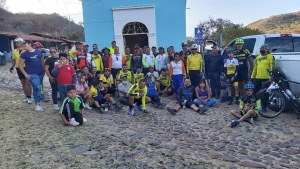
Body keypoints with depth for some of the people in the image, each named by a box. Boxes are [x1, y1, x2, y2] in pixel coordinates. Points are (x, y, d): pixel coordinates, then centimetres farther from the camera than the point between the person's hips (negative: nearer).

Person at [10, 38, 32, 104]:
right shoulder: (15, 51, 8)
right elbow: (14, 60, 16)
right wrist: (12, 67, 6)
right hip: (19, 69, 5)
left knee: (28, 83, -3)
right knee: (23, 83, 12)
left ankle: (29, 97, 5)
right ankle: (26, 96, 23)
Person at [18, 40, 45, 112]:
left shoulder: (38, 52, 7)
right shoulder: (24, 54, -2)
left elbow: (42, 62, 16)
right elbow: (20, 65, -1)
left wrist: (44, 70, 8)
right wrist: (25, 74, -8)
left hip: (40, 73, 4)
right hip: (32, 74, -4)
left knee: (38, 88, 11)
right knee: (37, 88, -14)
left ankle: (38, 103, 22)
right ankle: (37, 105, -8)